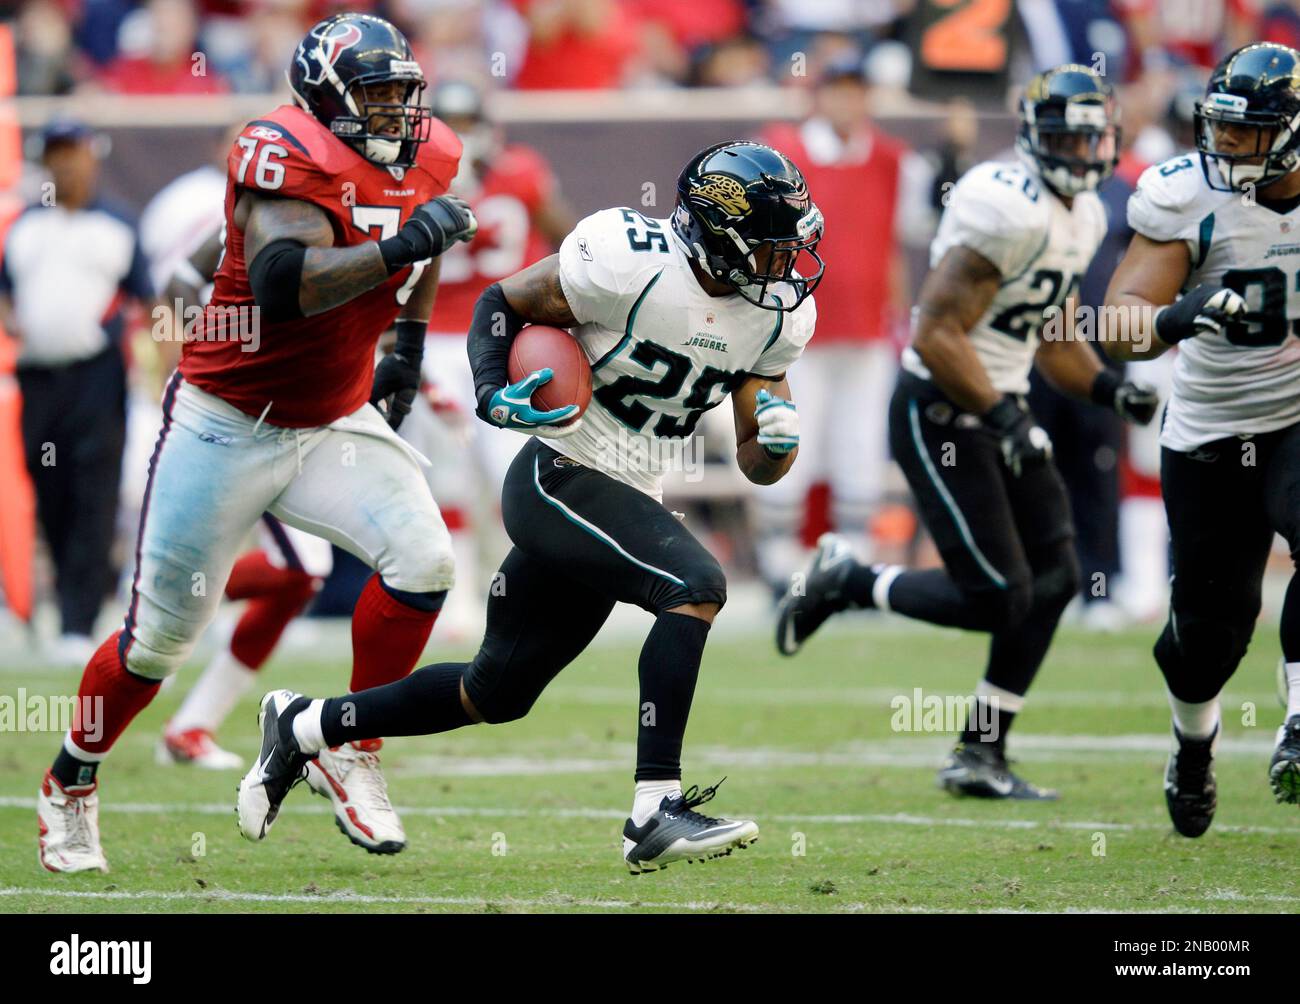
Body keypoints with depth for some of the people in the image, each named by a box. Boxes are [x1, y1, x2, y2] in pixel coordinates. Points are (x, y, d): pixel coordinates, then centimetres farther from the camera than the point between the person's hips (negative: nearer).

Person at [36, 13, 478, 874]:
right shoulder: (286, 155, -22)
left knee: (423, 560, -19)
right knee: (160, 640, 3)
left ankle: (350, 754, -2)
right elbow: (281, 285, -37)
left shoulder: (427, 158, 0)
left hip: (335, 424, 5)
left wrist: (411, 340, 19)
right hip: (227, 424, -5)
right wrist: (397, 247, -43)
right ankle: (71, 785, 28)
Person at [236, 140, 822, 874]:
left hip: (622, 507, 8)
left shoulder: (778, 316, 2)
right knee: (696, 586, -29)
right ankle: (656, 809, -30)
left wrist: (780, 439, -13)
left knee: (496, 694, 15)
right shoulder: (629, 263, -19)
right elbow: (502, 304, -5)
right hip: (557, 481, -8)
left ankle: (302, 727, 33)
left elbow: (756, 465, 9)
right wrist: (496, 396, -22)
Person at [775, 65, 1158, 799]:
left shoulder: (1085, 216, 10)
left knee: (1054, 577, 3)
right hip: (940, 413, -9)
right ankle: (845, 581, 11)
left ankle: (981, 756, 11)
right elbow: (936, 334, -23)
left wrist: (1109, 388, 5)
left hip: (999, 407, 9)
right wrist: (1001, 419, -24)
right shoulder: (1009, 211, -22)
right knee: (997, 597, -11)